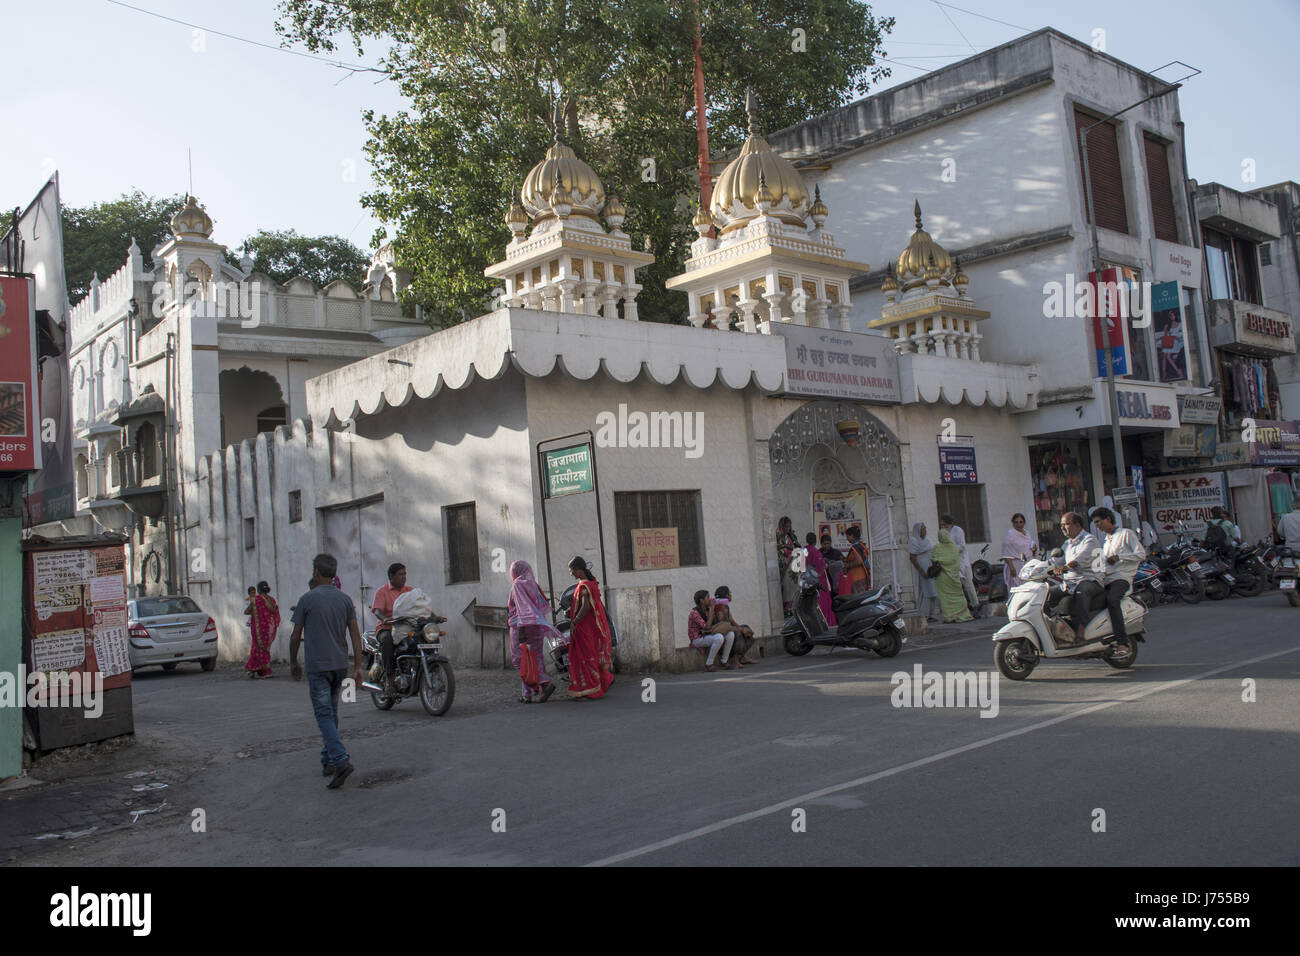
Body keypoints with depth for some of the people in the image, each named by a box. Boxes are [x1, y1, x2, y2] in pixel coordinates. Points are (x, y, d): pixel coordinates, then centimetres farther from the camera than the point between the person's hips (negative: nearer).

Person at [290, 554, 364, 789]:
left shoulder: (307, 599, -7)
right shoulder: (345, 599, 5)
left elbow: (296, 636, -2)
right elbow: (355, 635, 2)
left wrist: (294, 662, 13)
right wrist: (358, 667, 4)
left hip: (317, 666, -5)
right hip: (340, 664, 5)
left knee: (324, 715, -7)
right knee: (332, 712, 17)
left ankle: (341, 760, -22)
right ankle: (328, 761, 22)